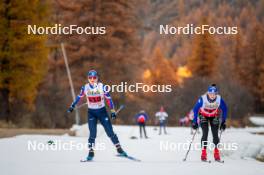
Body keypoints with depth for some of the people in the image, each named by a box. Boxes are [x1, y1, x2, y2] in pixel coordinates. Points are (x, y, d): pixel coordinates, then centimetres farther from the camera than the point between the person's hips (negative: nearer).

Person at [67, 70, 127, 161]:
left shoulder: (102, 87, -13)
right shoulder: (85, 88, -7)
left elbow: (108, 99, -6)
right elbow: (79, 97, 10)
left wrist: (113, 111, -7)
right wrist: (72, 106, 16)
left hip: (102, 111, -1)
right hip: (91, 112, 1)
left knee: (110, 132, -2)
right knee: (92, 134, -10)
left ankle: (119, 149, 9)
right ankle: (91, 152, 0)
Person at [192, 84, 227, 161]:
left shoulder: (219, 99, -27)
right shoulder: (202, 99, -32)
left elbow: (224, 110, -8)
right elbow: (195, 109, -17)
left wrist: (223, 122, -8)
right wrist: (195, 122, -17)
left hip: (214, 116, 2)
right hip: (203, 116, -2)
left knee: (215, 134, -8)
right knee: (205, 134, -17)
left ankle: (216, 153, 3)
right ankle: (203, 153, -13)